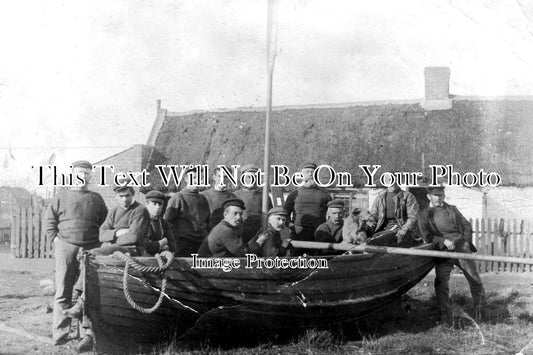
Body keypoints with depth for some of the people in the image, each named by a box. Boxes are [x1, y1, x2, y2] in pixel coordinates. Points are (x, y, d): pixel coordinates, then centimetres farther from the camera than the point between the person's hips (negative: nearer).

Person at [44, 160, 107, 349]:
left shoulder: (96, 199, 16)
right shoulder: (61, 197, 12)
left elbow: (105, 223, 19)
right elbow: (49, 221, 11)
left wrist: (100, 242, 8)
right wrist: (56, 239, -1)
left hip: (90, 248, 1)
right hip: (66, 246, -1)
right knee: (63, 292, -3)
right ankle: (60, 333, 0)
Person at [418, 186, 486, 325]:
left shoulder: (452, 209, 16)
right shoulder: (423, 215, 8)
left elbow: (467, 225, 19)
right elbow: (427, 236, -1)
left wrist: (466, 242, 3)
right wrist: (443, 241, -16)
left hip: (461, 247, 2)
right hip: (443, 251, -2)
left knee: (473, 277, -1)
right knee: (441, 281, -16)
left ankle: (480, 308, 19)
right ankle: (446, 316, -11)